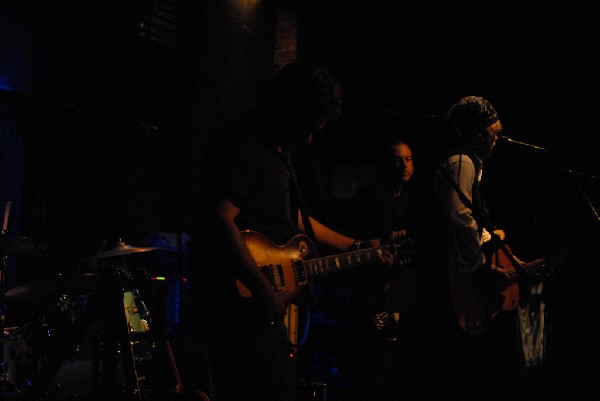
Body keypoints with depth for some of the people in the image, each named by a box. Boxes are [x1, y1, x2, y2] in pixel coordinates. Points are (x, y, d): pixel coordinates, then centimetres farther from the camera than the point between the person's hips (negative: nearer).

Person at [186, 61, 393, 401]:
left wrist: (355, 247, 32)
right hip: (240, 305, -11)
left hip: (268, 309, 11)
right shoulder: (242, 149, -14)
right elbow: (221, 220, -27)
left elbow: (294, 219, 32)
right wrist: (265, 292, -27)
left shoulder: (280, 154, 20)